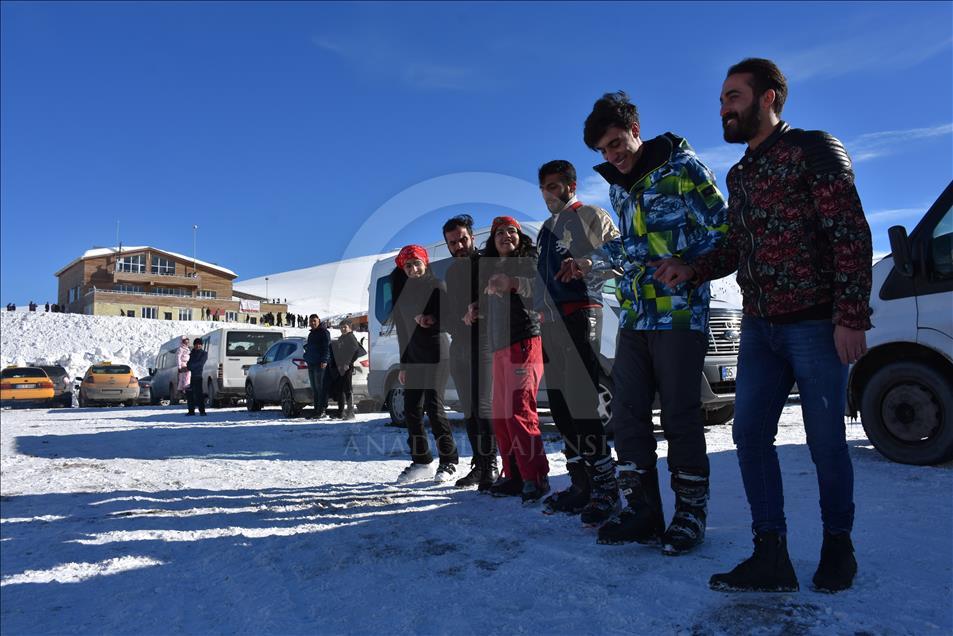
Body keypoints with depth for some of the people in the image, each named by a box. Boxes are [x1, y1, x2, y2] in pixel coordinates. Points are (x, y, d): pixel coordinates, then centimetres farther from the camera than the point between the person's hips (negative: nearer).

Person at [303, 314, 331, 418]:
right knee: (314, 388, 10)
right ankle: (316, 409, 15)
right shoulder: (311, 333, 21)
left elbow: (327, 348, -15)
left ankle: (322, 410, -8)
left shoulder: (323, 332, -6)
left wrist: (324, 360, -24)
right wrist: (307, 356, 21)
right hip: (311, 363, 9)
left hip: (320, 364, -9)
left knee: (320, 387, -9)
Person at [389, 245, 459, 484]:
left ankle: (449, 460, -3)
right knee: (411, 409, 4)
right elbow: (404, 331, 16)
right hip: (414, 358, 7)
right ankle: (420, 462, 14)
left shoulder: (436, 286, -2)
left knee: (433, 405, -13)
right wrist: (403, 365, 15)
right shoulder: (404, 292, 15)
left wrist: (431, 319, -22)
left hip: (437, 354, -7)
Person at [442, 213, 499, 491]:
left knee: (484, 406, -11)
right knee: (469, 410, 9)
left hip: (485, 343, -7)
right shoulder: (451, 271, 19)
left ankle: (490, 465, -3)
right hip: (458, 346, 7)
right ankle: (479, 465, 17)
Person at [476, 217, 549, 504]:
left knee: (518, 409, -14)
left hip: (524, 341, -8)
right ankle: (514, 476, 17)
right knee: (500, 415, 8)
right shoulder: (491, 268, 23)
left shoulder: (528, 260, 1)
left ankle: (535, 477, -7)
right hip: (499, 346, 8)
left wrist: (514, 283, -33)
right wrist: (476, 307, 9)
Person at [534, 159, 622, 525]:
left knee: (581, 403, -14)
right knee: (559, 406, 6)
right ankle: (581, 484, 15)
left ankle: (605, 487, -5)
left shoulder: (590, 216, 4)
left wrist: (584, 264, -26)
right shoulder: (547, 228, 27)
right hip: (550, 320, 8)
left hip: (581, 313, -8)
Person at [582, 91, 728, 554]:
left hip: (679, 313, -6)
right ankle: (641, 512, 16)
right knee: (627, 416, 5)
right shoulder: (617, 186, 17)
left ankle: (690, 515, 16)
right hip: (633, 316, 7)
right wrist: (597, 259, 10)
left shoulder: (680, 165, -3)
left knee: (679, 418, 0)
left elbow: (722, 231, -6)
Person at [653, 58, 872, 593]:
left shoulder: (814, 149, -5)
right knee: (750, 434, 0)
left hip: (815, 324, -6)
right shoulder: (739, 175, 17)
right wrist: (690, 268, 2)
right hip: (760, 328, 7)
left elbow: (852, 234, -12)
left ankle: (838, 544, 24)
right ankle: (772, 555, 8)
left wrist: (851, 317, -18)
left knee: (826, 442, 2)